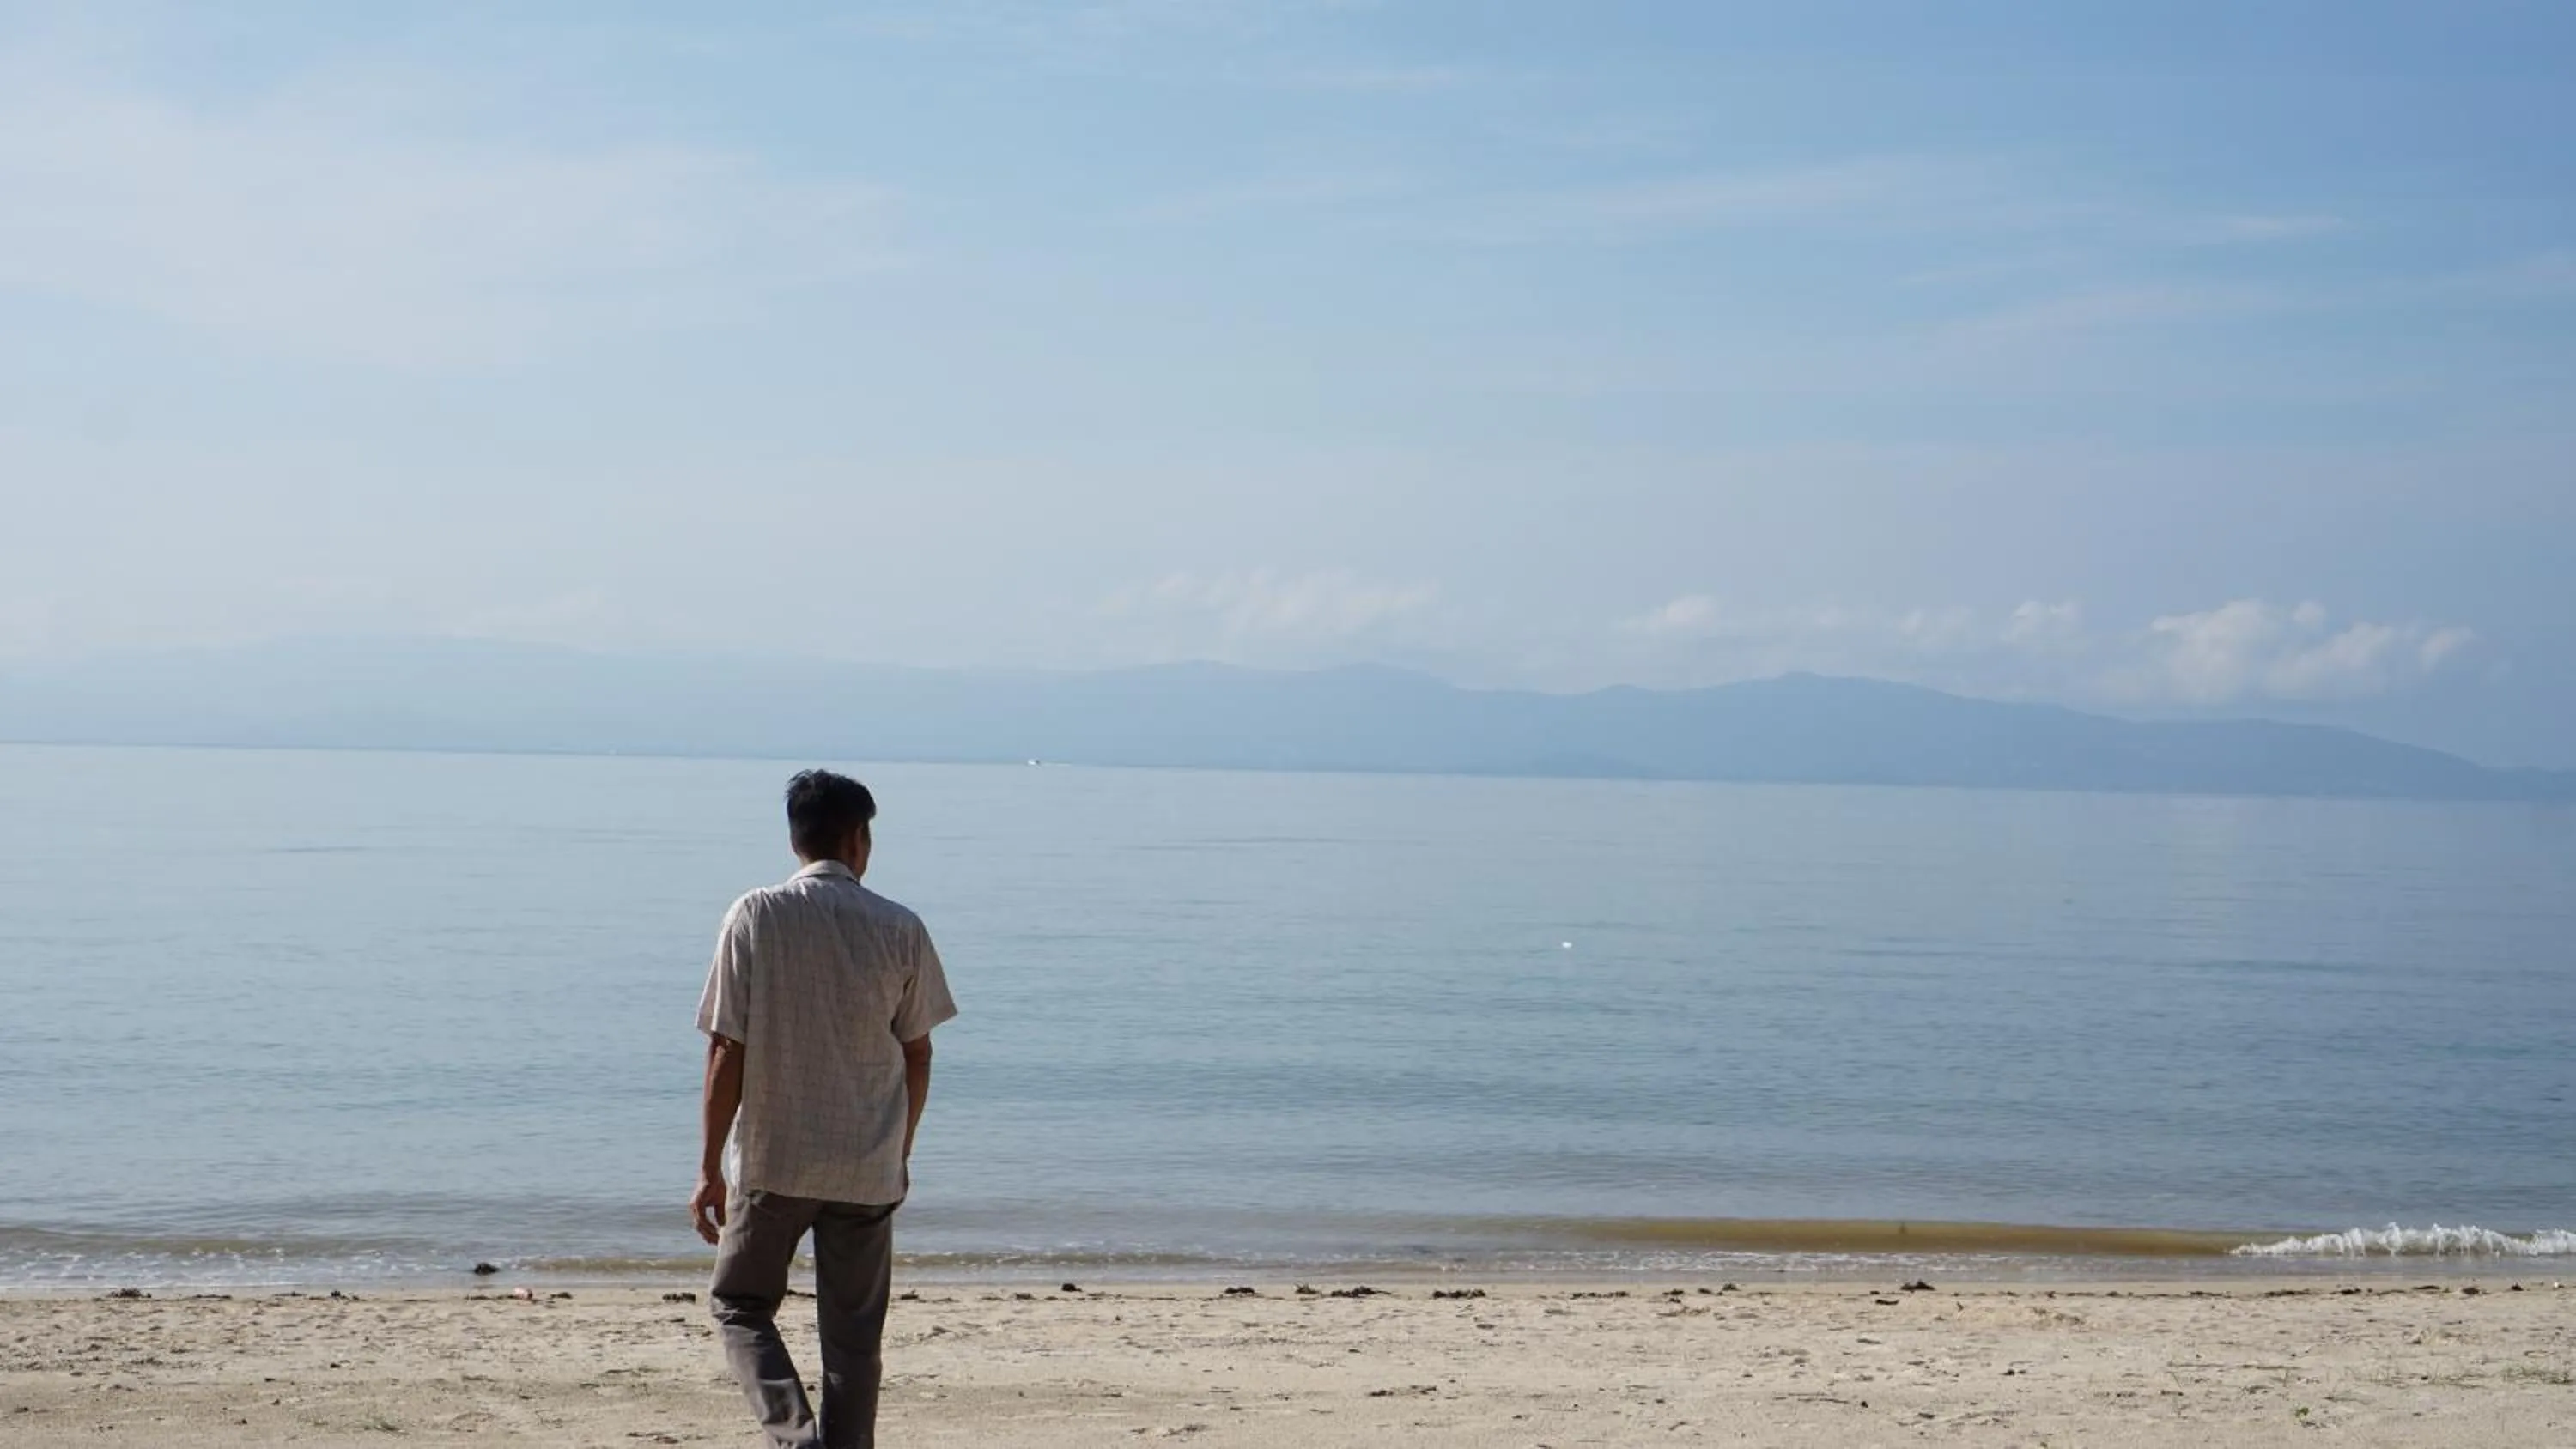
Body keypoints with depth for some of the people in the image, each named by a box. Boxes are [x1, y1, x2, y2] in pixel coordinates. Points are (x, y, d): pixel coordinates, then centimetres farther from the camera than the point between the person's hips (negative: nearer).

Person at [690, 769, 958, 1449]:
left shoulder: (756, 916, -7)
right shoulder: (900, 929, -2)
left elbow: (727, 1050, -8)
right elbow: (917, 1054, 4)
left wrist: (710, 1167, -1)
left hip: (773, 1162, -1)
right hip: (869, 1169, 1)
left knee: (739, 1303, 16)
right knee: (854, 1336, 11)